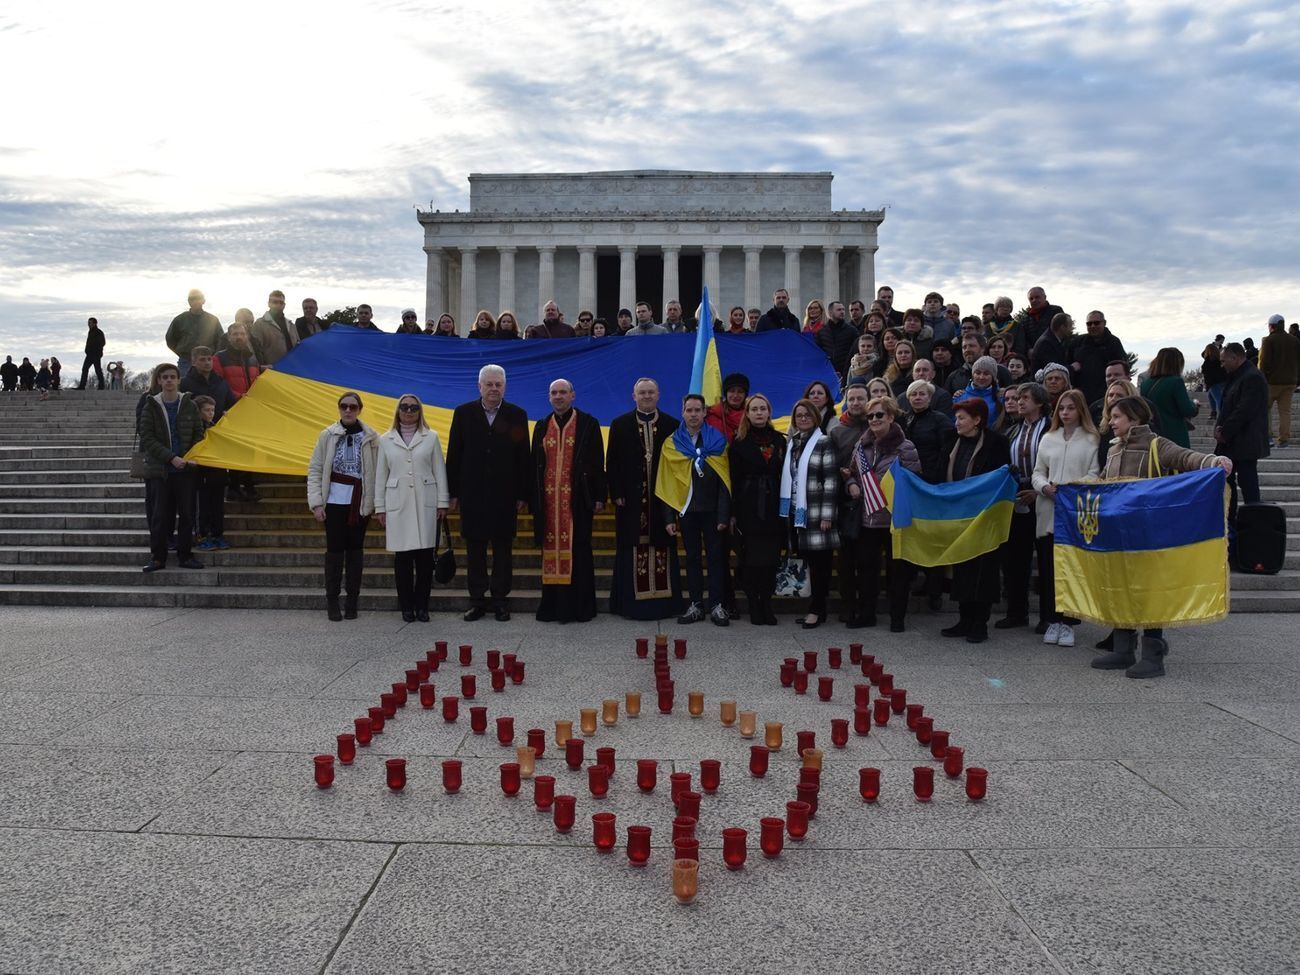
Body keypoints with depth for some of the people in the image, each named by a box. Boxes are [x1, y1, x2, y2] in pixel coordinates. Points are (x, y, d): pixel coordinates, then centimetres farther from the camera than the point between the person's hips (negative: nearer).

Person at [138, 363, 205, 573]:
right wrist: (172, 458, -16)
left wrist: (193, 457, -8)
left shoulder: (189, 406, 7)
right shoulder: (151, 407, 3)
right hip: (159, 470, -1)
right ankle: (157, 557, 8)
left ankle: (185, 555, 13)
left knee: (187, 514, 3)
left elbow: (199, 435, 9)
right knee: (160, 515, -2)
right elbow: (147, 439, -4)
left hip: (185, 469, 1)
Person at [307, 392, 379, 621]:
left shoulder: (371, 438, 0)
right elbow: (315, 470, 1)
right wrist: (316, 503, -6)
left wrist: (377, 503, -5)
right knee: (335, 550, 1)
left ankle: (352, 600, 17)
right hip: (335, 501, -1)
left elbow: (377, 472, 1)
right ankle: (332, 600, 10)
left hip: (360, 502, 1)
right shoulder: (327, 435, -1)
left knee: (355, 550, 8)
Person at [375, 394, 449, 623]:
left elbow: (439, 471, 5)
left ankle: (422, 606, 11)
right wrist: (379, 507, 6)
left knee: (425, 556, 1)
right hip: (398, 506, 0)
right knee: (402, 557, 2)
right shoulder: (386, 440, 9)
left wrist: (442, 503, 1)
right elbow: (381, 476, 10)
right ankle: (407, 607, 11)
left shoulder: (431, 437, 7)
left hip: (425, 505, 0)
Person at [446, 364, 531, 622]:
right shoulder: (463, 413, 3)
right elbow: (454, 455, 4)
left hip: (504, 495, 0)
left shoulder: (517, 416, 2)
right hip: (472, 494, 1)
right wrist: (453, 492, 0)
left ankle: (501, 601, 14)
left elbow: (524, 457, 1)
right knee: (475, 550, 6)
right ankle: (477, 601, 14)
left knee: (503, 550, 5)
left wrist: (523, 494, -3)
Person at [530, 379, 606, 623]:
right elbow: (535, 465, 13)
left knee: (577, 551, -2)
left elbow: (597, 463, -1)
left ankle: (578, 606, 5)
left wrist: (599, 496, -6)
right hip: (549, 499, 4)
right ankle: (552, 606, 12)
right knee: (551, 549, 5)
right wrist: (534, 499, 7)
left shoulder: (588, 424, 1)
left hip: (577, 499, -3)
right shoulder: (542, 427, 12)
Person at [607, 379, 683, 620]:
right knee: (632, 551, 2)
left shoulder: (672, 425, 6)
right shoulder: (620, 425, 6)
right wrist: (616, 493, -5)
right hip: (631, 499, 0)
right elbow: (612, 462, 3)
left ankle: (664, 601, 11)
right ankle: (632, 602, 8)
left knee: (663, 550, 4)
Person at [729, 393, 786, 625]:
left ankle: (766, 604, 11)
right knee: (751, 558, 0)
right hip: (749, 508, -2)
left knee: (771, 557, 2)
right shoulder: (739, 442, 2)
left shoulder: (779, 440, 10)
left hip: (773, 507, 2)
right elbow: (734, 479, -1)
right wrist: (733, 512, -7)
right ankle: (754, 606, 8)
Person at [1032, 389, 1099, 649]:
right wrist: (1045, 487, -6)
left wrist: (1072, 486, -18)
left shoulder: (1092, 439, 4)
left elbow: (1095, 474, -4)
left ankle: (1068, 621, 4)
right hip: (1048, 510, 3)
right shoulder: (1048, 438, 17)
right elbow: (1038, 472, 14)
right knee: (1047, 566, 2)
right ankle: (1052, 620, 10)